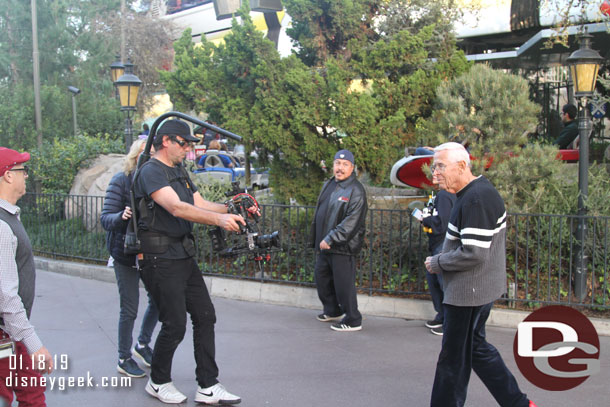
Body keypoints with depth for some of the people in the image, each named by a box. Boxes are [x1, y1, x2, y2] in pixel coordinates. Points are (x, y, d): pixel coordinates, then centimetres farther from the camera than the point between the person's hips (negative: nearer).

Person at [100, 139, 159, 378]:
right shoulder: (121, 181, -12)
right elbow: (105, 219, -14)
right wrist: (122, 216, -35)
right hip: (126, 253, -5)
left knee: (157, 300, 9)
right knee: (129, 308, 2)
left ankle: (142, 345, 33)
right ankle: (124, 359, 21)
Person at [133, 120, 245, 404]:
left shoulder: (179, 172, 16)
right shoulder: (151, 171, -13)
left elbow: (200, 205, 11)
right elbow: (177, 208, -28)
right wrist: (219, 219, -38)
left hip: (184, 256, 9)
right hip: (161, 260, -9)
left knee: (205, 316, 7)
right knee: (175, 325, -3)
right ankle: (158, 382, 22)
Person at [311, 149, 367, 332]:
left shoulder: (355, 190, -13)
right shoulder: (328, 185, 14)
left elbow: (350, 222, -21)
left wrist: (330, 239, -21)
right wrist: (317, 241, 17)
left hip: (343, 247, -9)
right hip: (324, 246, 9)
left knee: (343, 284, -4)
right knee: (321, 278, 18)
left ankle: (353, 320, 9)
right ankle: (332, 311, 37)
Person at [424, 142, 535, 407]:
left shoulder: (476, 199, -23)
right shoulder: (476, 191, 10)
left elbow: (473, 254, -27)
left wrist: (437, 263, -13)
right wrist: (442, 259, 7)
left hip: (468, 292, -11)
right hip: (477, 289, 11)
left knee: (454, 358, 2)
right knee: (476, 347, 21)